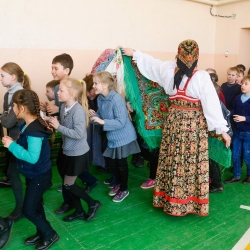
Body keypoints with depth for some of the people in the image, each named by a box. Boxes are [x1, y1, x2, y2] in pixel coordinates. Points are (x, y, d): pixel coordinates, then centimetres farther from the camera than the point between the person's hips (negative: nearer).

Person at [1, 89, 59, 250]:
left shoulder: (34, 131, -30)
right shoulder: (29, 125, 1)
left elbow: (32, 157, -33)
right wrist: (13, 144, -5)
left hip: (40, 176, -9)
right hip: (33, 174, 9)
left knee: (29, 210, 3)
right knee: (36, 205, 22)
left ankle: (51, 235, 22)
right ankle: (42, 233, 40)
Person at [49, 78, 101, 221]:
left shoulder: (78, 110, -25)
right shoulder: (64, 106, 0)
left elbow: (79, 134, -29)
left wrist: (58, 127, -25)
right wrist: (54, 124, -8)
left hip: (78, 153, -8)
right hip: (68, 151, 8)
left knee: (68, 185, 3)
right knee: (69, 183, 17)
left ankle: (93, 204, 23)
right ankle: (79, 211, 35)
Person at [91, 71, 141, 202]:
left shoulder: (117, 99, -27)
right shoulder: (100, 98, -2)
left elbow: (121, 122, -29)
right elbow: (101, 116, 8)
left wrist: (102, 122, -34)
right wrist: (94, 116, -14)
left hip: (123, 137, -8)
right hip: (112, 137, 8)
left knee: (121, 163, 6)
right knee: (110, 160, 17)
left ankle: (124, 189, 28)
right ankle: (119, 183, 42)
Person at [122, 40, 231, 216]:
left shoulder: (168, 70, -4)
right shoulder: (202, 77, -16)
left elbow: (151, 62, 14)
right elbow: (212, 104, -14)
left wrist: (134, 53, 32)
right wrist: (222, 129, -7)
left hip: (174, 120, 4)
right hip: (194, 124, -4)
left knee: (172, 160, 14)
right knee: (191, 163, 5)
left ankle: (169, 199, 28)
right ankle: (191, 202, 18)